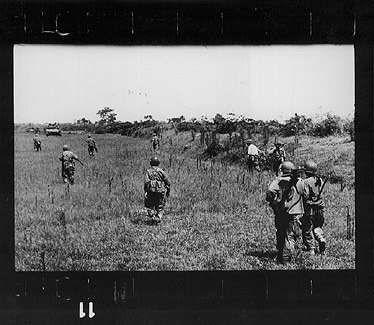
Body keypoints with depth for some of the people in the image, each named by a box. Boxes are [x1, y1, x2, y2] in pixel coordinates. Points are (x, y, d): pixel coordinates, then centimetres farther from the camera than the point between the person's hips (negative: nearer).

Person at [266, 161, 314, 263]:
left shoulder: (278, 180, -2)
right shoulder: (299, 182, -2)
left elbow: (270, 192, -16)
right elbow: (305, 195, 7)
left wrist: (274, 203, -4)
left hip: (280, 213, 2)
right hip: (294, 213, -2)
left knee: (280, 235, 15)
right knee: (290, 236, 0)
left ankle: (279, 257, 24)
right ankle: (286, 259, -8)